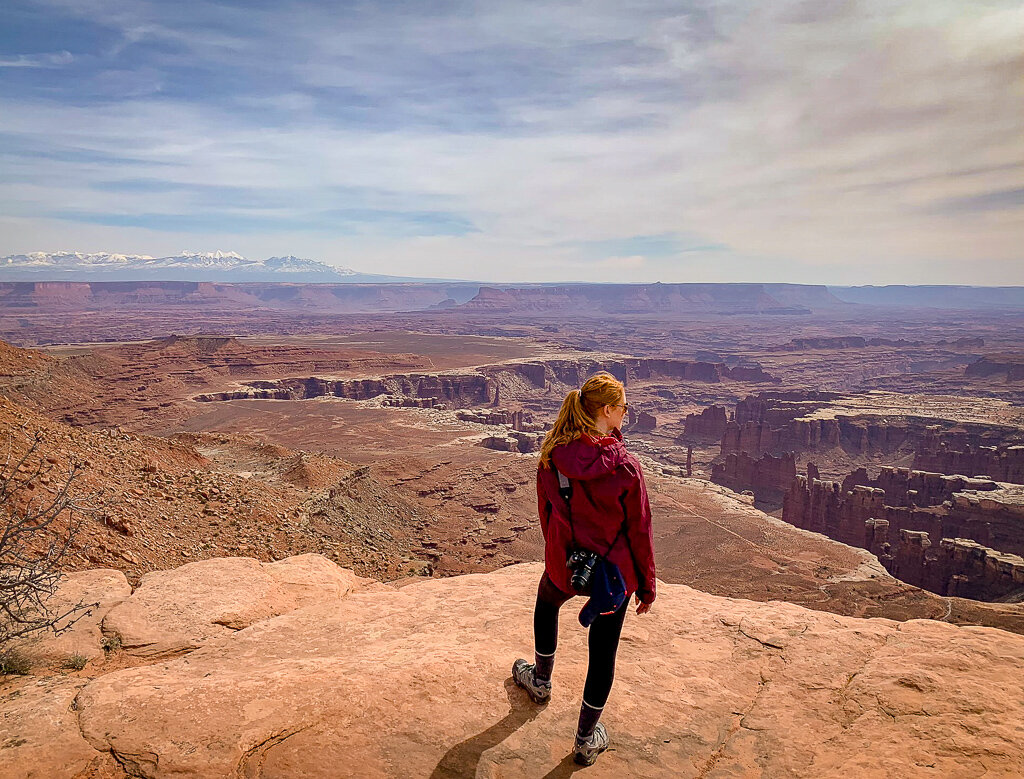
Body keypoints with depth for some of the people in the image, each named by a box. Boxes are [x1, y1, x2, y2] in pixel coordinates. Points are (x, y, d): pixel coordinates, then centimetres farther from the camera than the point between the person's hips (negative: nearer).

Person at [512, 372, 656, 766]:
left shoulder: (552, 455, -12)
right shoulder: (625, 467, -21)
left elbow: (545, 510, 2)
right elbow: (639, 530, -13)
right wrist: (647, 585, 1)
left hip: (564, 564, 3)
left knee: (546, 603, 35)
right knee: (603, 652, 15)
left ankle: (540, 679, 56)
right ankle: (586, 740, 31)